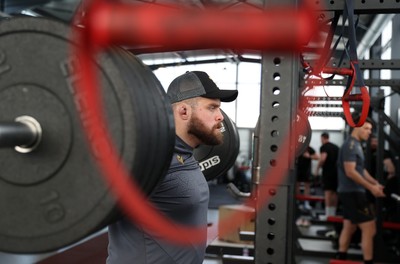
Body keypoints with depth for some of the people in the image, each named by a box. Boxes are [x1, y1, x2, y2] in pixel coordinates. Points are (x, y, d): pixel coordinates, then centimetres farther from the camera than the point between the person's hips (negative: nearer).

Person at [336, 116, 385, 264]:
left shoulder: (356, 145, 17)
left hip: (351, 192, 11)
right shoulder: (350, 145, -15)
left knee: (349, 227, 15)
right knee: (369, 229, -9)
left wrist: (375, 183, 11)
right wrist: (371, 187, -21)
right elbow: (350, 172, -23)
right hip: (352, 193, -11)